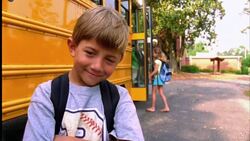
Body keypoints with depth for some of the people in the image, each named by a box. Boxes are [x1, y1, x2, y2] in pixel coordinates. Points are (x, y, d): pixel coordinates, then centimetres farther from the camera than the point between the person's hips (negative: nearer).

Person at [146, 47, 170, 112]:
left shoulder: (156, 61, -15)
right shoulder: (160, 60, 11)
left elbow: (155, 70, -22)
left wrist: (150, 75, -11)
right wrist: (151, 74, 10)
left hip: (156, 78, -8)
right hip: (160, 78, 8)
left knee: (153, 93, 3)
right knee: (161, 93, 10)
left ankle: (153, 108, 13)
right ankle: (166, 107, 9)